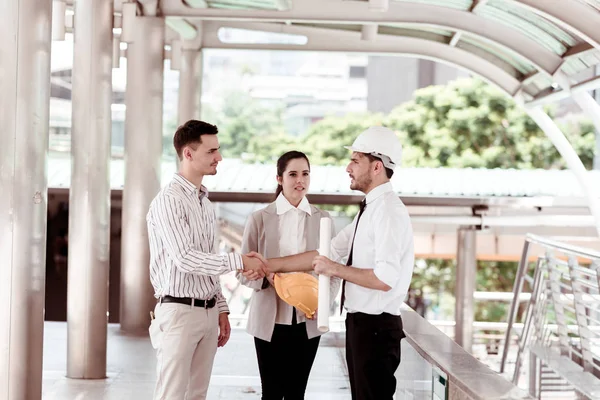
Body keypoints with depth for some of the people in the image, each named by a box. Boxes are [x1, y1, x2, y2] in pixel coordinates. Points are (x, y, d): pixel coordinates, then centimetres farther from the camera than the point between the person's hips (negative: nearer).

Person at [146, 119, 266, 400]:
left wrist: (221, 309, 16)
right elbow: (185, 259, -20)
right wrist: (239, 262, -19)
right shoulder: (169, 201, -11)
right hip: (178, 311, -8)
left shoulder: (205, 202, 15)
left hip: (208, 312, 8)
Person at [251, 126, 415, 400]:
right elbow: (327, 253, 13)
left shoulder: (388, 211, -17)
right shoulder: (369, 210, 14)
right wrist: (272, 264, 9)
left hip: (376, 326, -10)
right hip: (360, 323, 10)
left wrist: (337, 269, -17)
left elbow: (385, 279, -27)